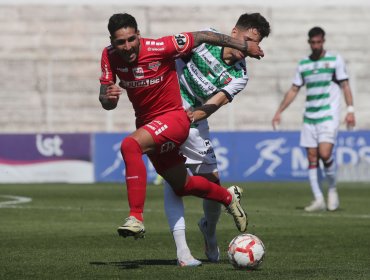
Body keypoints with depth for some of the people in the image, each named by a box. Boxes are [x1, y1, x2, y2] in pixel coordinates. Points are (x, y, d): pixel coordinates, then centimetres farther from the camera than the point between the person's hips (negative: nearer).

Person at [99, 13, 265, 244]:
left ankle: (136, 218, -37)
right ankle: (228, 197, 49)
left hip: (173, 118, -6)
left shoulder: (160, 48, -24)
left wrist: (244, 46, -3)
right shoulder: (110, 57, -10)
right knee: (182, 186, 21)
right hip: (146, 124, 7)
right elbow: (107, 104, -5)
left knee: (130, 145, -34)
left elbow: (201, 37, -12)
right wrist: (108, 98, -31)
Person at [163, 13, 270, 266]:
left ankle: (209, 230, 37)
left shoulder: (239, 76, -6)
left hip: (195, 124, 3)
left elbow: (215, 103, -19)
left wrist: (193, 116, -37)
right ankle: (182, 250, -17)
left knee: (212, 183, 3)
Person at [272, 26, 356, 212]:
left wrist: (350, 110, -11)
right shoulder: (303, 64, 11)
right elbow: (294, 90, 17)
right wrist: (279, 112, 12)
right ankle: (318, 200, 4)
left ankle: (332, 189, 5)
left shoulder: (335, 60, 0)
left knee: (325, 153, -19)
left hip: (329, 116, -4)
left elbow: (345, 85, -1)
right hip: (309, 118, 4)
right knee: (312, 158, 0)